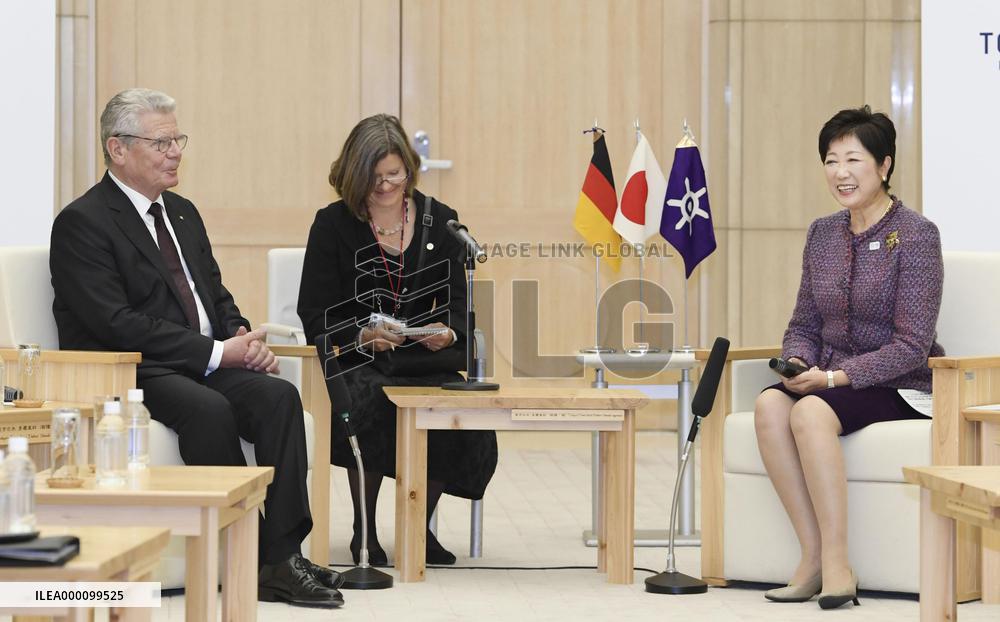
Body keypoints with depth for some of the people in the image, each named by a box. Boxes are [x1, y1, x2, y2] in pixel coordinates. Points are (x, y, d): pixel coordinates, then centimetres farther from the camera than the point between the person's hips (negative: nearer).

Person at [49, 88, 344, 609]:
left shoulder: (182, 213, 20)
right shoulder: (81, 223, -7)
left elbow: (217, 297, 22)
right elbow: (117, 324, -17)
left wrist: (244, 340, -3)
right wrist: (217, 351, -19)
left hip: (207, 365, 7)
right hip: (130, 373, -7)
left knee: (278, 395, -22)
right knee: (209, 409, -35)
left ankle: (283, 556, -27)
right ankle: (251, 563, -27)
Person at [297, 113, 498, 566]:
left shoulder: (439, 221, 10)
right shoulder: (333, 225, 2)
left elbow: (458, 301, 8)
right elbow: (315, 317, -2)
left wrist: (448, 333, -16)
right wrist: (363, 336, -21)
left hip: (425, 359, 2)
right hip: (355, 361, -2)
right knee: (368, 401, -35)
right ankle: (364, 531, -16)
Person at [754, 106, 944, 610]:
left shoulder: (916, 236, -9)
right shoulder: (822, 233, 10)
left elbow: (912, 345, -14)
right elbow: (803, 325, 16)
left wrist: (836, 377, -22)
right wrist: (798, 364, -7)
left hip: (899, 387, -6)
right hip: (829, 378, 6)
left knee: (810, 413, -34)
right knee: (769, 404, -27)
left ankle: (836, 564, -29)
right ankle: (813, 558, -25)